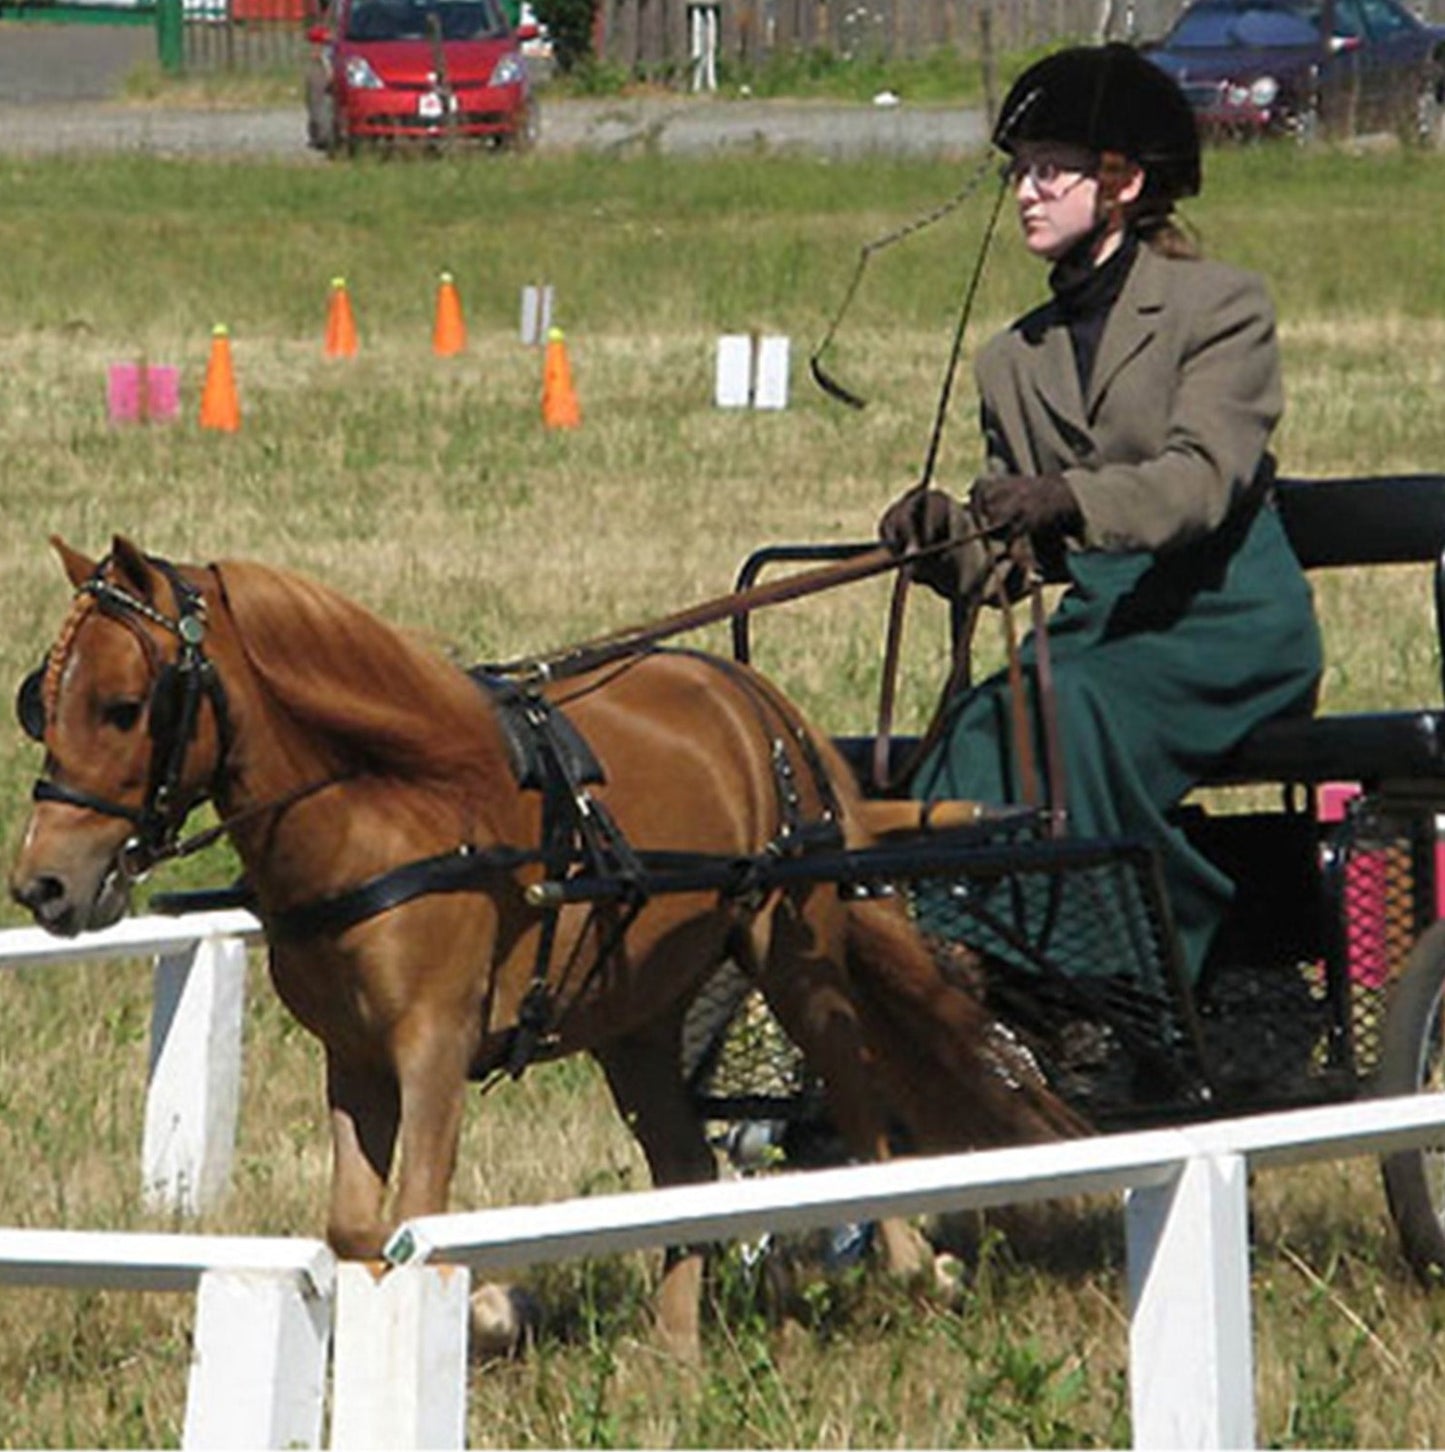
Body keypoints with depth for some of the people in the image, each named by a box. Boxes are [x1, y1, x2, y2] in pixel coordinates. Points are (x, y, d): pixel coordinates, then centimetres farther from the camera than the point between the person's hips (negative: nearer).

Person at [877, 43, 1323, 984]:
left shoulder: (1222, 307, -2)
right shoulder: (1015, 361, 16)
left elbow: (1202, 480, -19)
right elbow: (1012, 553, 11)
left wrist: (1067, 500, -37)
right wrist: (946, 542, -14)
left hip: (1229, 626, -5)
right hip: (1101, 621, 5)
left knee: (1065, 710, -32)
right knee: (980, 723, -26)